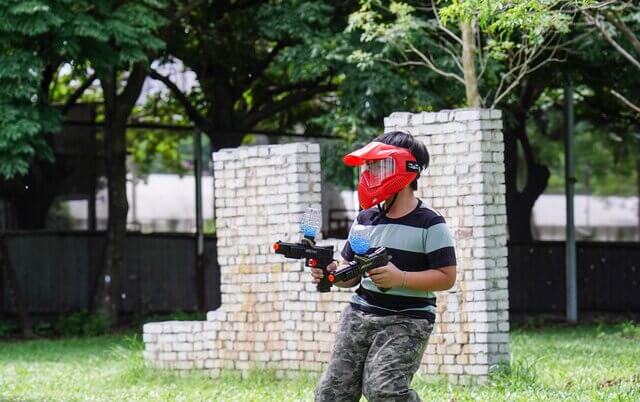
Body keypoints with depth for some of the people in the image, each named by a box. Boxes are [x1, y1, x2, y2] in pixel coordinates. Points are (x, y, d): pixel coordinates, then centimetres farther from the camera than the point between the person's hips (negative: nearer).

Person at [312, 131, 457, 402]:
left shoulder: (429, 224, -8)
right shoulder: (366, 219, 11)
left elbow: (446, 277, -12)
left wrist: (401, 279, -23)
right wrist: (332, 274, -6)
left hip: (406, 320, -6)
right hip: (359, 315, 6)